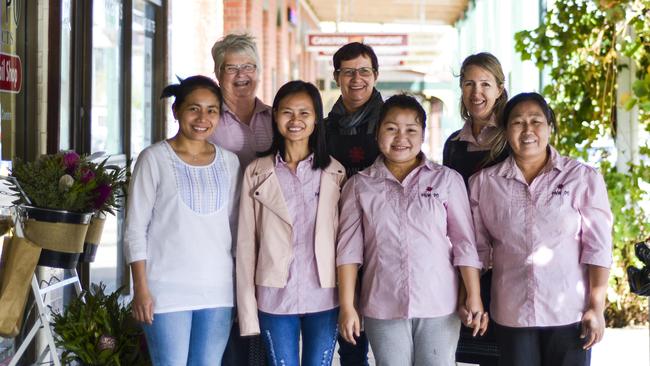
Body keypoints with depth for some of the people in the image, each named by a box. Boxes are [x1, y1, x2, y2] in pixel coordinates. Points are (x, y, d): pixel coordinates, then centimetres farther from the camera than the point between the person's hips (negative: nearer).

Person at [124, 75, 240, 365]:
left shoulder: (229, 162, 10)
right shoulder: (154, 159, -2)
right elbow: (135, 229, -3)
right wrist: (141, 288, -9)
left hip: (218, 290, 4)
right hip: (168, 289, -4)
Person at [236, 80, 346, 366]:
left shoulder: (335, 172, 5)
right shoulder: (257, 173, 3)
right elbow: (246, 244, 2)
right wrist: (247, 310, -2)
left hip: (324, 299, 1)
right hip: (275, 299, -1)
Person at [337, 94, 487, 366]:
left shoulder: (448, 180, 2)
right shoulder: (360, 185, 5)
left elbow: (464, 243, 1)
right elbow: (349, 249, 2)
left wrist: (474, 298, -3)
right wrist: (347, 306, -3)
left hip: (439, 306, 0)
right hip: (383, 309, 1)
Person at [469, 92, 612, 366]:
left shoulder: (583, 178, -2)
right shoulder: (483, 183, 4)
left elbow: (598, 247, -4)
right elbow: (476, 248, 8)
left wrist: (597, 306, -8)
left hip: (570, 312, -1)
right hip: (511, 314, 2)